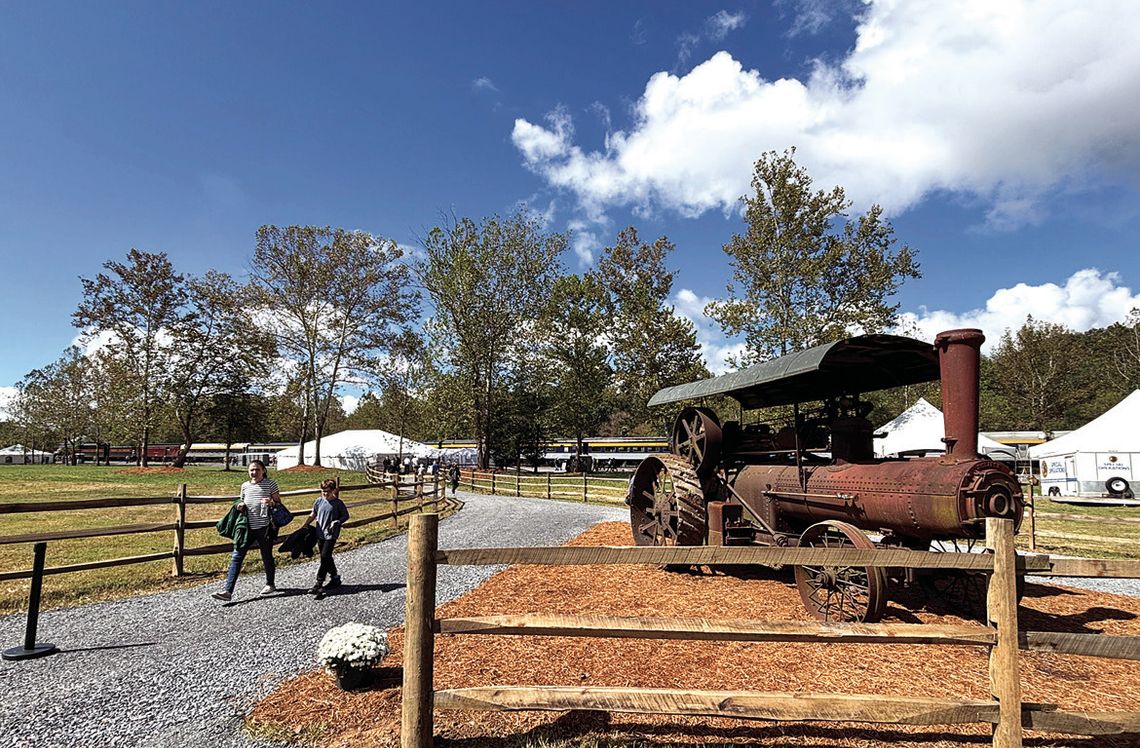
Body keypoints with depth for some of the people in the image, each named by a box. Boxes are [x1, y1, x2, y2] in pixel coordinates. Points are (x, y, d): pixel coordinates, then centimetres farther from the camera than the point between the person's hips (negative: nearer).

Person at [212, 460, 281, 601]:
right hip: (247, 526, 4)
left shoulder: (270, 483, -2)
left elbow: (279, 502, 0)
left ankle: (270, 584, 30)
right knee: (237, 556, -5)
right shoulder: (245, 486, 10)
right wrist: (239, 506, 1)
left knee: (267, 556, 10)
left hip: (264, 526, -4)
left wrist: (271, 502, -21)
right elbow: (242, 501, 23)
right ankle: (227, 590, -6)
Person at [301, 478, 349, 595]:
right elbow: (312, 515, 14)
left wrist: (337, 522, -17)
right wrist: (304, 526, 8)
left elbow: (346, 516, -1)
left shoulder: (338, 503, -8)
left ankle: (319, 584, -7)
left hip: (331, 534, -5)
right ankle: (335, 578, 28)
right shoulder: (319, 501, 4)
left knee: (325, 557, -10)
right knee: (326, 558, 13)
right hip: (320, 534, 5)